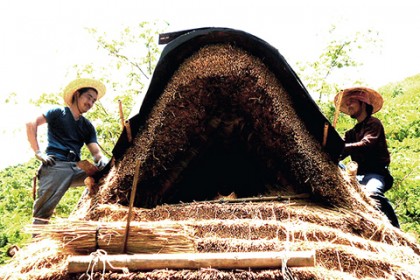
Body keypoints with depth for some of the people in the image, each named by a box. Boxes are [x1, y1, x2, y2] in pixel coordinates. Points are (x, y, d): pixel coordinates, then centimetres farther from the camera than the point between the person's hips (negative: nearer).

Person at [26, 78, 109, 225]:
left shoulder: (88, 127, 22)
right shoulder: (58, 112, 10)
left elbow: (96, 152, 12)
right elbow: (31, 123, -2)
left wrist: (103, 159, -12)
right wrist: (38, 152, -9)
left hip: (76, 168, 5)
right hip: (55, 166, -5)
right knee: (43, 211, -16)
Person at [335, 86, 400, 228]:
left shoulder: (373, 123, 4)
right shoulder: (352, 132, 25)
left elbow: (365, 144, -16)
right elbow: (340, 154, 11)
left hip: (375, 173, -8)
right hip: (359, 175, 8)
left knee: (372, 192, -37)